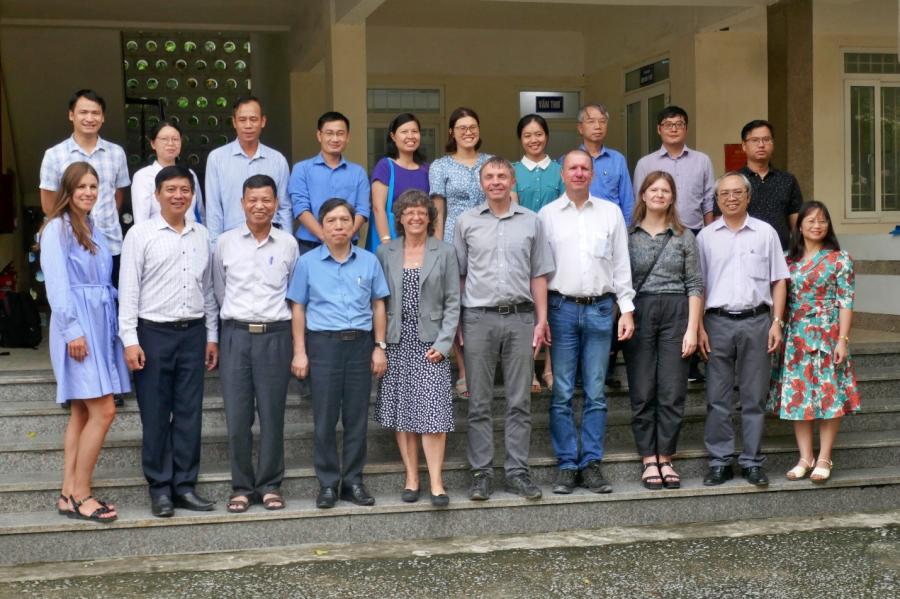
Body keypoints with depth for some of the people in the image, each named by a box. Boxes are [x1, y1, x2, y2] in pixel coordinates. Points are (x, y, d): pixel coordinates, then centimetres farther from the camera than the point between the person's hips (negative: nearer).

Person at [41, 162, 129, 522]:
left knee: (83, 412, 8)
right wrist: (72, 331, -18)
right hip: (77, 325, -8)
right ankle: (79, 495, -2)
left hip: (100, 323, 8)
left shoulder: (93, 230, 16)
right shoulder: (58, 228, -7)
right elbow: (57, 284, -13)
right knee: (103, 411, -11)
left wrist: (110, 326, 9)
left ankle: (69, 493, 13)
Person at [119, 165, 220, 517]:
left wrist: (212, 335, 13)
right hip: (154, 332, -4)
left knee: (190, 413, 6)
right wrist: (130, 340, -11)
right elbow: (128, 290, -5)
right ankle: (160, 488, 11)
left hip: (193, 332, 4)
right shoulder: (140, 234, -2)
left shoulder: (201, 236, 11)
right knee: (155, 415, 2)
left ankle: (185, 485, 14)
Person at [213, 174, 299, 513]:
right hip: (236, 333, 0)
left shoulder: (288, 244, 5)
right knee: (237, 416, 0)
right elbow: (218, 288, 16)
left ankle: (270, 485, 13)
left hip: (275, 334, 0)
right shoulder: (226, 242, 5)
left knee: (272, 414, 2)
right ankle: (241, 486, 11)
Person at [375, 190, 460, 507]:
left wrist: (443, 342, -7)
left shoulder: (445, 252, 5)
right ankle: (411, 478, 13)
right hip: (397, 342, 2)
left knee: (433, 412, -8)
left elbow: (452, 302, 3)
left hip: (430, 342, -2)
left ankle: (436, 482, -4)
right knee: (402, 412, 4)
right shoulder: (385, 252, 8)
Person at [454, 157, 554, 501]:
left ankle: (518, 472, 10)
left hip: (521, 317, 1)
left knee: (519, 402, 3)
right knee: (479, 403, 3)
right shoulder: (467, 222, 8)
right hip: (479, 318, -1)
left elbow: (538, 275, 10)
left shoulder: (531, 222, 9)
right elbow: (457, 275, 8)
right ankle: (482, 473, 9)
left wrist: (542, 320, 3)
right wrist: (455, 323, 1)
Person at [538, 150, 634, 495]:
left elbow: (621, 264, 10)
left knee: (596, 393, 3)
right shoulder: (547, 214, 6)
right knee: (562, 393, 0)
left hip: (600, 308, 1)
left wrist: (627, 309, 3)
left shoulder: (611, 213, 10)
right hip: (561, 308, -1)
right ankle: (566, 464, 7)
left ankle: (591, 463, 10)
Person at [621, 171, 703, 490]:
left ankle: (665, 459, 11)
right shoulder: (627, 235, 6)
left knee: (672, 392, 1)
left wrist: (692, 328, -3)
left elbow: (695, 285, 5)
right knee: (642, 392, 1)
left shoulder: (684, 237, 8)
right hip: (638, 314, -1)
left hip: (676, 314, 1)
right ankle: (648, 460, 9)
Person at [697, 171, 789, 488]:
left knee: (754, 397, 4)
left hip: (756, 320, 0)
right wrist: (699, 327, -1)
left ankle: (752, 461, 11)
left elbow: (779, 281, 8)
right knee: (718, 397, 1)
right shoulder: (706, 236, 7)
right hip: (718, 321, 0)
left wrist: (777, 322, -1)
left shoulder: (765, 233, 7)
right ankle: (720, 461, 9)